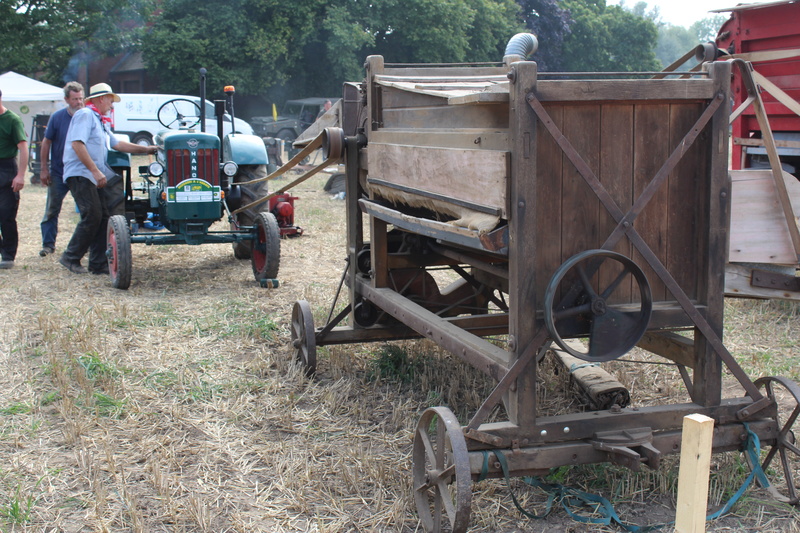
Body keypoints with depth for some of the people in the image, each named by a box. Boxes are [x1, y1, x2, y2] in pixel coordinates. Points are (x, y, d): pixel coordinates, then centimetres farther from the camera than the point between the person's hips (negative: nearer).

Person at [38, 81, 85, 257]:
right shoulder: (57, 117, -5)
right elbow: (46, 142, 1)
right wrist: (44, 169, -2)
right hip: (58, 172, 0)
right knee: (52, 209, 5)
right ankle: (48, 244, 13)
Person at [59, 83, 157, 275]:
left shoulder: (100, 122, 22)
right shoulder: (85, 115, -8)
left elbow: (117, 144, 27)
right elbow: (77, 144, -19)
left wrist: (146, 149, 22)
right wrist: (95, 171, -24)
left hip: (94, 178, 10)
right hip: (80, 174, -10)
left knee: (102, 218, 4)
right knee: (92, 216, -14)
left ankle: (98, 264, 7)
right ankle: (71, 257, -3)